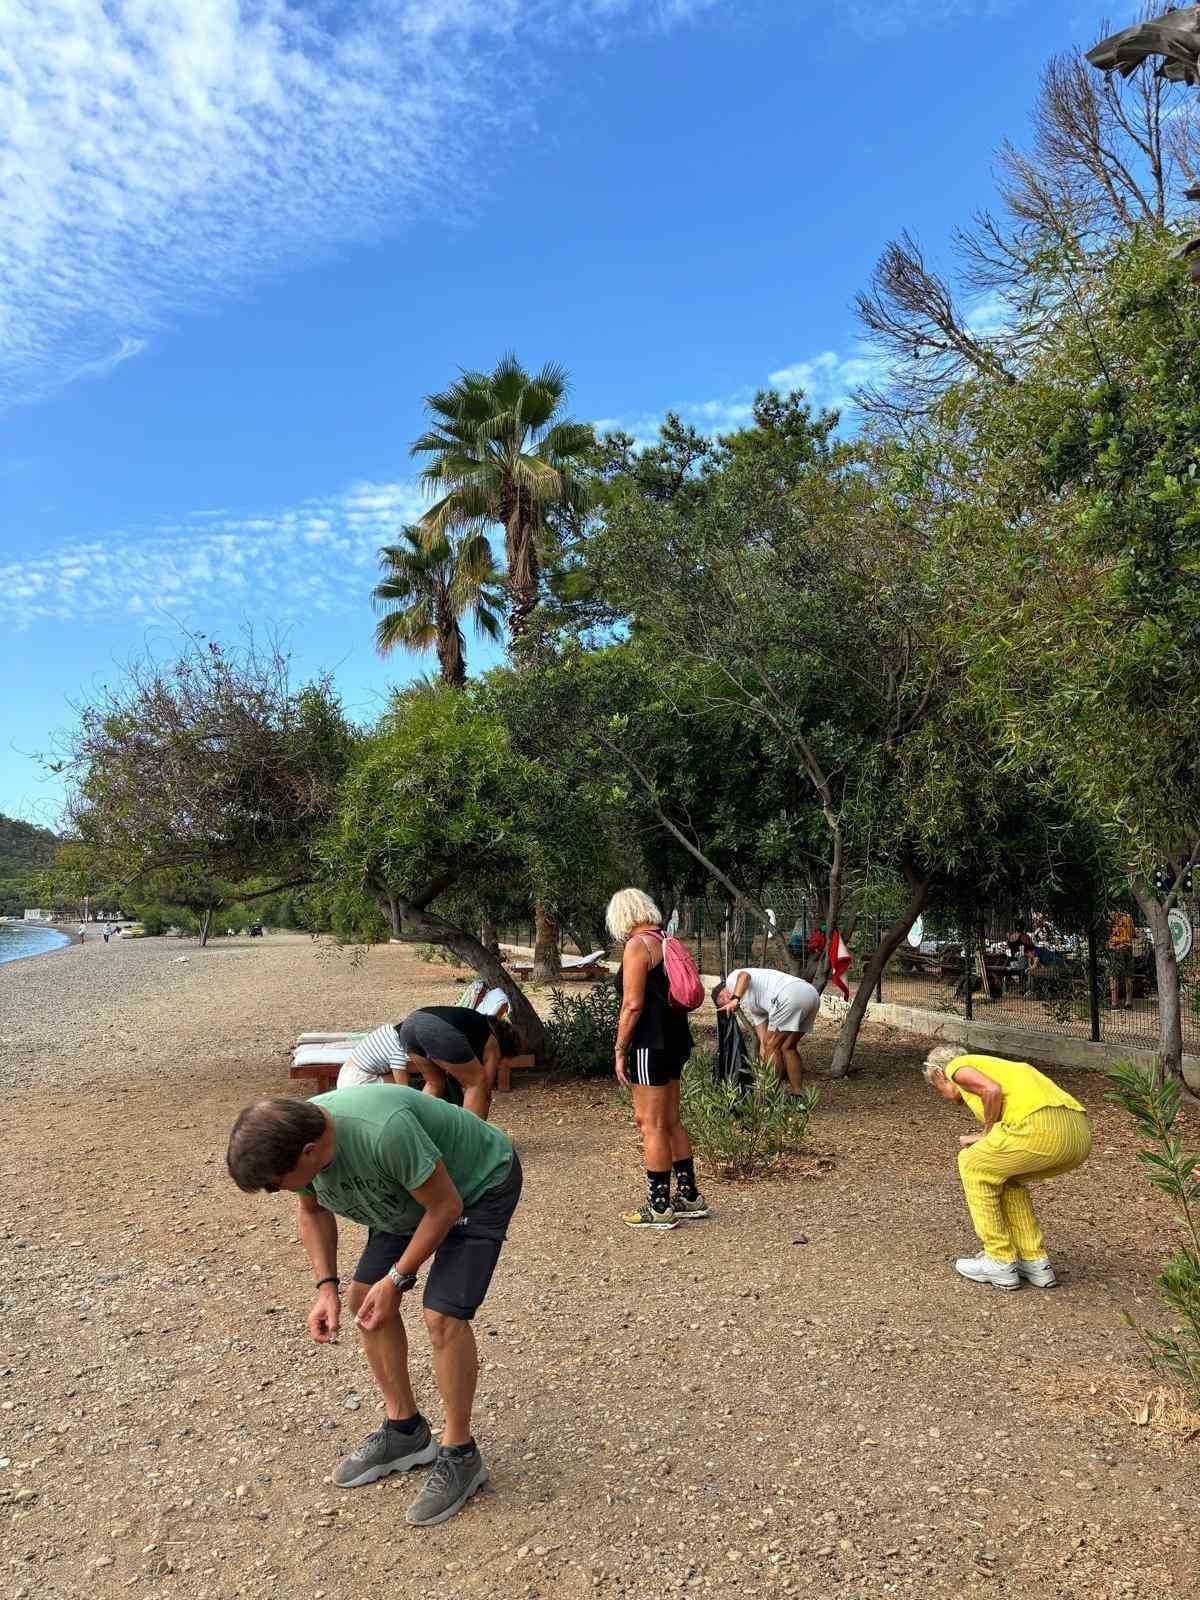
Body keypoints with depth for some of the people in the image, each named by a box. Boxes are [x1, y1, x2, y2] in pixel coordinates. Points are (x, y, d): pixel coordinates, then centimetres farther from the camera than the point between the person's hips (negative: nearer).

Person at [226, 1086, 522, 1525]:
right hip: (408, 1192, 8)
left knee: (443, 1316, -16)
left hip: (479, 1186, -7)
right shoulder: (293, 1139, -19)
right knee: (366, 1298, 5)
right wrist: (326, 1287, -8)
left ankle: (459, 1455, 5)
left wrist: (397, 1278, -20)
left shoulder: (384, 1132, -43)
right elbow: (313, 1211, 3)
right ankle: (405, 1430, 23)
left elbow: (445, 1206, -28)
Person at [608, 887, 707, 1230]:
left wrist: (619, 1050, -12)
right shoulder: (668, 941, 11)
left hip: (651, 1043, -9)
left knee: (652, 1124, 0)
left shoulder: (638, 945, -14)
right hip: (675, 1039, 9)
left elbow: (633, 1004, -19)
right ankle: (688, 1197, 26)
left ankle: (659, 1207, 7)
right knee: (670, 1121, 18)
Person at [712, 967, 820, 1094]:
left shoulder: (732, 979, 15)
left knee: (772, 1046, 5)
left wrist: (735, 999, -23)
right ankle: (797, 1092, 21)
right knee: (787, 1047, 21)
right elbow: (763, 1041, 28)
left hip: (790, 995, -10)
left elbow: (744, 976, -12)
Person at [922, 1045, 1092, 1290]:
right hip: (1080, 1134, 9)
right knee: (1004, 1173, 31)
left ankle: (1000, 1262, 20)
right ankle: (1035, 1262, 28)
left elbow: (992, 1090, -7)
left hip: (1043, 1127, -9)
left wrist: (985, 1134, 9)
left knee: (972, 1165, 17)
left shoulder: (957, 1067, 16)